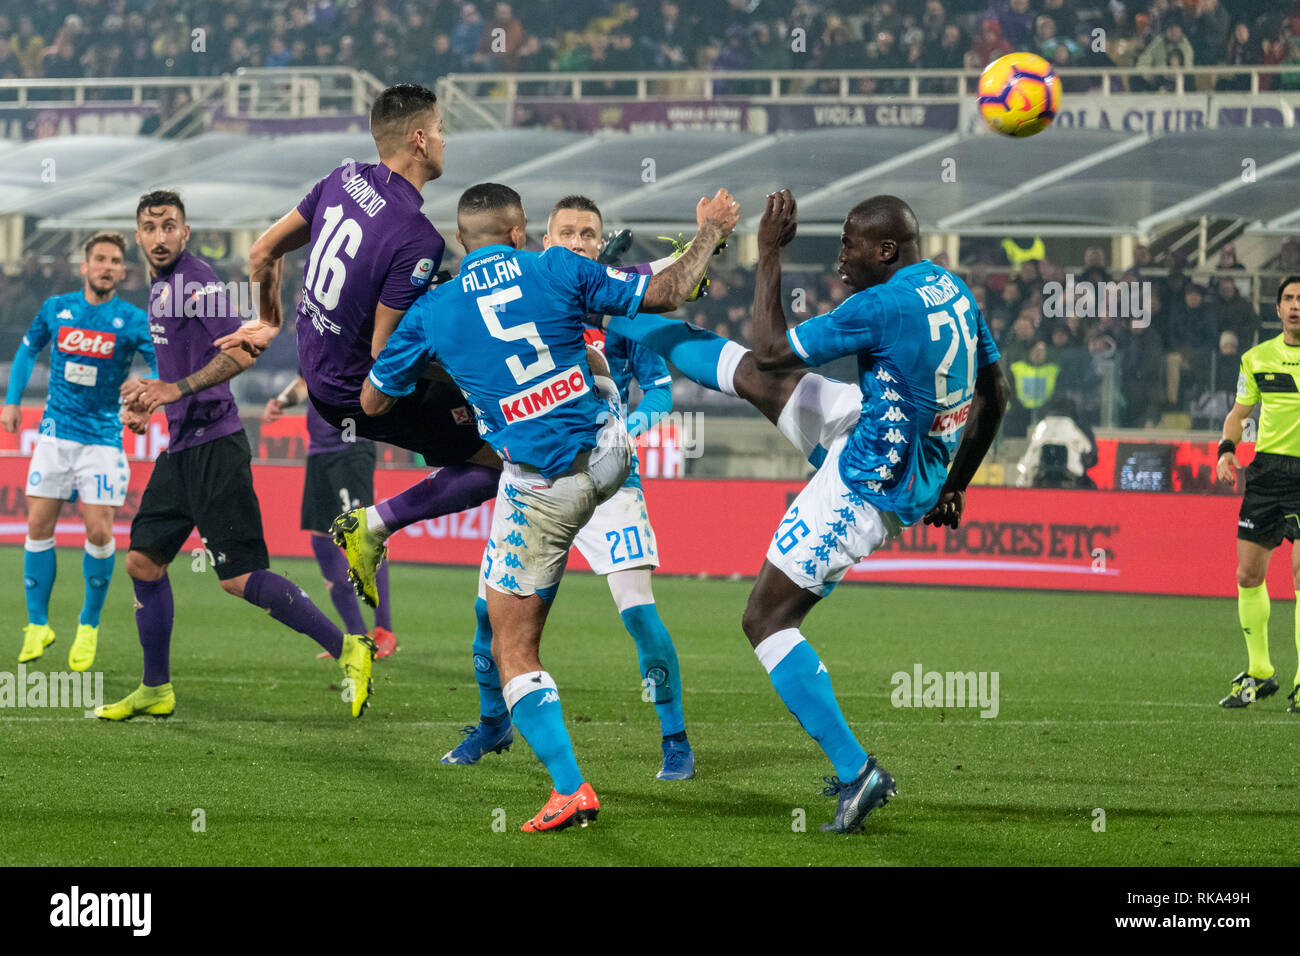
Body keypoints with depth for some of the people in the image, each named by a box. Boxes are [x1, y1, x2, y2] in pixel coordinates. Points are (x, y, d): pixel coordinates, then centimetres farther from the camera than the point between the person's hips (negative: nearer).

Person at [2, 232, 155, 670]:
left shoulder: (132, 320, -5)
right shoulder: (56, 308, 3)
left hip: (102, 437, -2)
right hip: (55, 432, 2)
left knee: (99, 531, -9)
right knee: (39, 525, -2)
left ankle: (89, 626, 9)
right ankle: (37, 625, 11)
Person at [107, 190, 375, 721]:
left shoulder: (196, 281, -12)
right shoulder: (160, 287, 17)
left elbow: (241, 351, -21)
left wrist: (178, 389, -25)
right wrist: (151, 394, 19)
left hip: (214, 447, -10)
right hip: (181, 448, 10)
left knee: (240, 578, -12)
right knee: (142, 560, 9)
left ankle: (348, 649, -5)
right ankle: (155, 691, 19)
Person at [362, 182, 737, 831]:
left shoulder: (433, 313, -6)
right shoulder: (558, 271, -5)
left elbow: (372, 401, 7)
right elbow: (665, 295, 4)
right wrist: (710, 234, 20)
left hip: (542, 490, -3)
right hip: (611, 457, 3)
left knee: (513, 650, 4)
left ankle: (570, 786, -7)